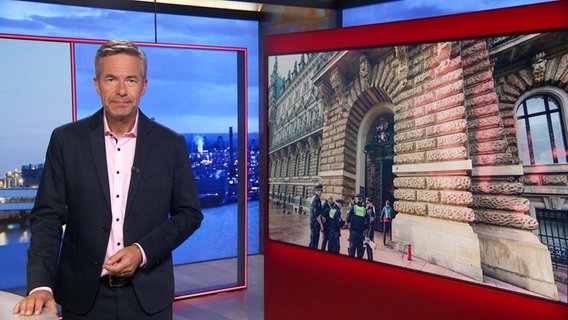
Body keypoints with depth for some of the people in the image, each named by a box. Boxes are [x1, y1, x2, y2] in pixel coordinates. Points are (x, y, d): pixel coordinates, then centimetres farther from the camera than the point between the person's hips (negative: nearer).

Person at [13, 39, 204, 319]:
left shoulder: (171, 144, -3)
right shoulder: (66, 139, -3)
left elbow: (189, 213, 1)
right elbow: (48, 216, -3)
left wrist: (142, 251, -12)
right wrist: (40, 285, -15)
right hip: (83, 296, 0)